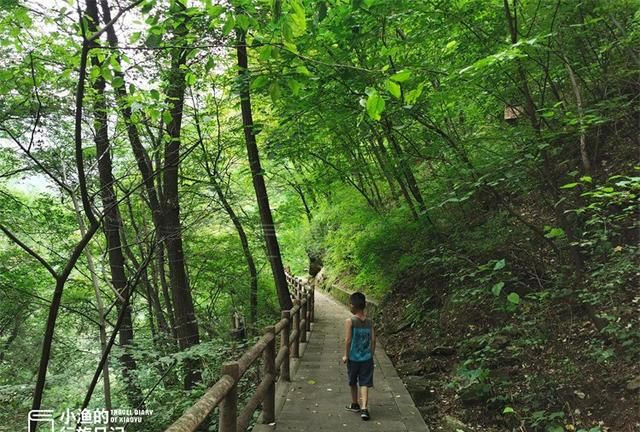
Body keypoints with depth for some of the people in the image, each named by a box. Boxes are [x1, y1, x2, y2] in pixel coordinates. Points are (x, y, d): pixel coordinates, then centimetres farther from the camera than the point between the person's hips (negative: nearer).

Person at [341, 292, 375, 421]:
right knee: (364, 383, 5)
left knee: (353, 383, 18)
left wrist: (346, 355, -5)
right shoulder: (369, 321, -1)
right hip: (367, 357, 2)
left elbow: (348, 340, -16)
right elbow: (373, 339, 0)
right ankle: (364, 408, -7)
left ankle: (355, 404, 33)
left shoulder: (350, 321, -14)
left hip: (353, 357, -2)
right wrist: (372, 354, 12)